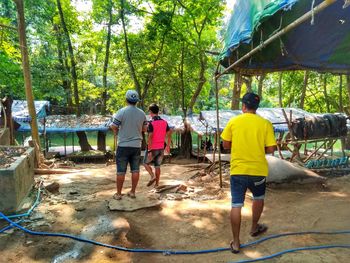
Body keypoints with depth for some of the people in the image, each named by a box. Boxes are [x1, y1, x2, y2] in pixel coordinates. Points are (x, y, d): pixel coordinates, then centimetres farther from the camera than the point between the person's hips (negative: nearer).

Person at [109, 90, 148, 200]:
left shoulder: (122, 111, -11)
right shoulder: (142, 113, 2)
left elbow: (114, 127, -11)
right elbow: (145, 129, 11)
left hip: (123, 146, -3)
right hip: (137, 145, 4)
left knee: (121, 171, 5)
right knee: (135, 170, 11)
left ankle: (118, 194, 14)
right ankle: (132, 192, 19)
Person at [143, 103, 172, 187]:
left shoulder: (151, 123, -16)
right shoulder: (164, 122, 3)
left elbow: (150, 137, -21)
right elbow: (169, 135, 7)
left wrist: (149, 150, -19)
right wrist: (168, 146, 17)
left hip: (153, 148, -5)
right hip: (161, 148, 5)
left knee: (145, 163, 15)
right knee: (157, 166, 14)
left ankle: (152, 176, -4)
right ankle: (157, 183, 16)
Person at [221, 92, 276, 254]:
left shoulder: (233, 121, -3)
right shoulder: (265, 123, -5)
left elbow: (226, 145, 2)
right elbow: (271, 149, -5)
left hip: (237, 169, 0)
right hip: (258, 169, 1)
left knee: (236, 205, 4)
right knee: (259, 198, 27)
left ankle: (236, 243, 11)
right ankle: (254, 228, 43)